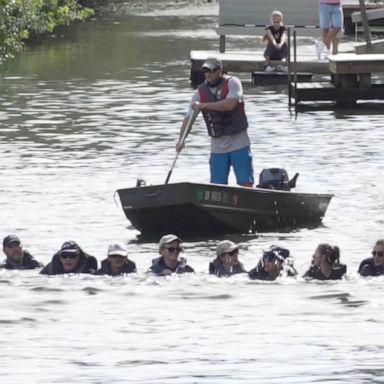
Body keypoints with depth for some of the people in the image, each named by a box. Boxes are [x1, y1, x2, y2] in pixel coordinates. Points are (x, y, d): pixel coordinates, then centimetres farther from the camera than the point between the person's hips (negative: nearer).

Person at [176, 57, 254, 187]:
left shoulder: (232, 83, -7)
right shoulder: (200, 92, 2)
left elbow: (230, 104, -24)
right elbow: (188, 118, -3)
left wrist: (204, 105, -21)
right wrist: (181, 140, -18)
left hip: (239, 143, -3)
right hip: (218, 146, 3)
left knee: (246, 183, -4)